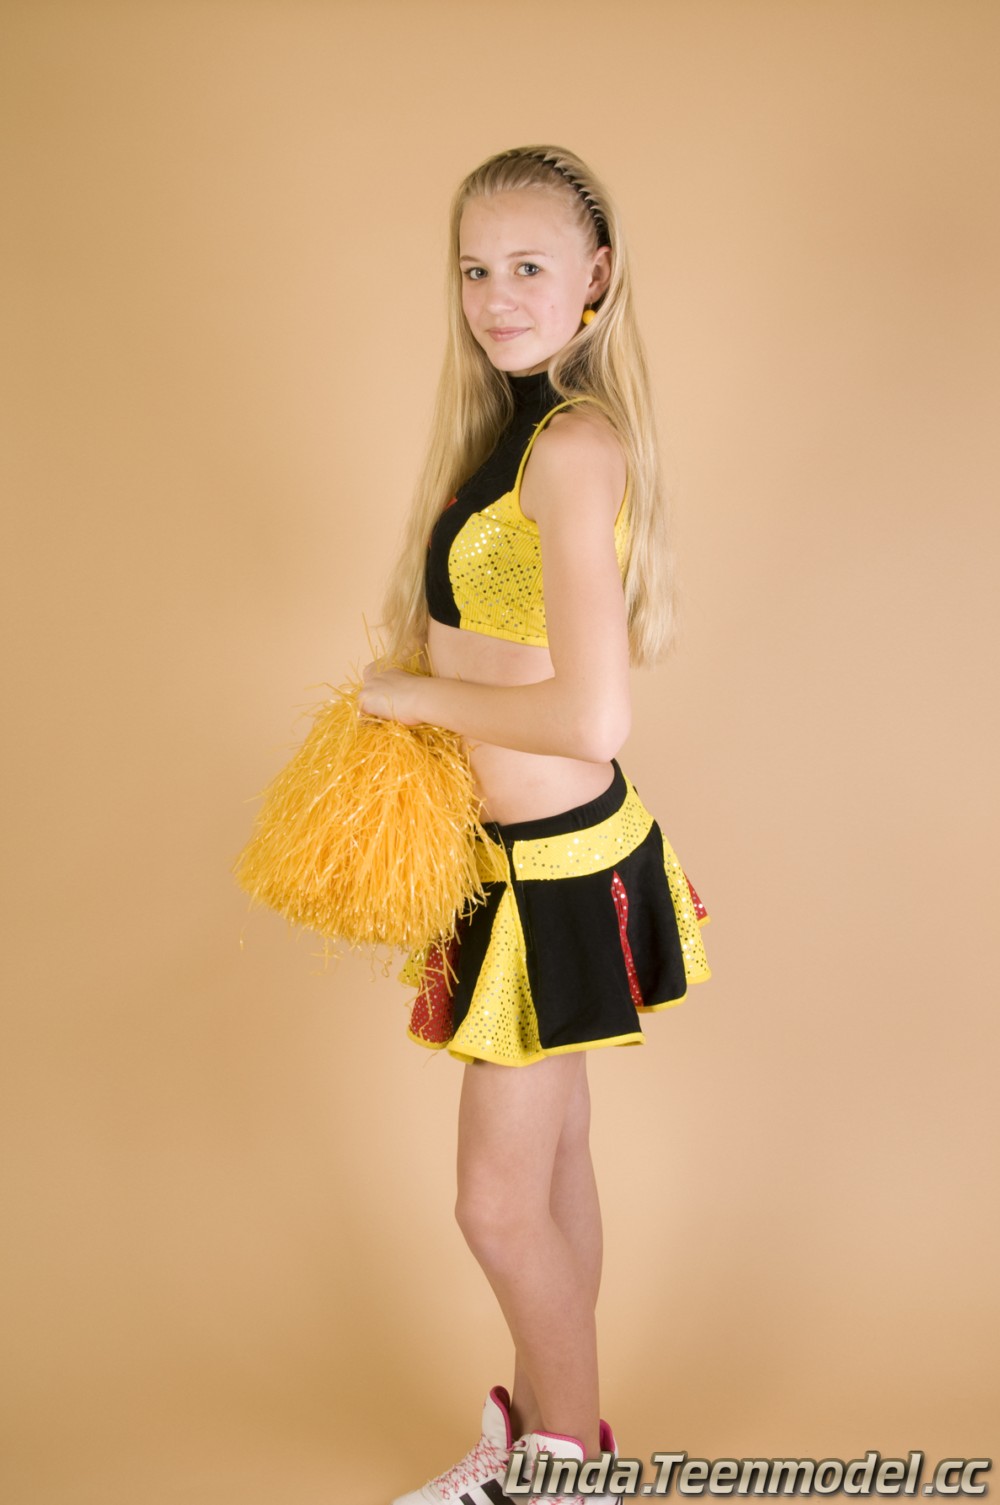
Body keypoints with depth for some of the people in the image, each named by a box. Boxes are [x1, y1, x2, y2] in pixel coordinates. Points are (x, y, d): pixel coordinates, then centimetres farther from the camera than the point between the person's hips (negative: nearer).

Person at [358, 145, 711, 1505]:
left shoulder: (572, 444, -22)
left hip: (559, 863, -9)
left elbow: (592, 715, -28)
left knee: (502, 1206, 6)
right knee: (552, 1163, 22)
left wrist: (414, 692, -16)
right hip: (518, 848, 9)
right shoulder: (514, 424, 7)